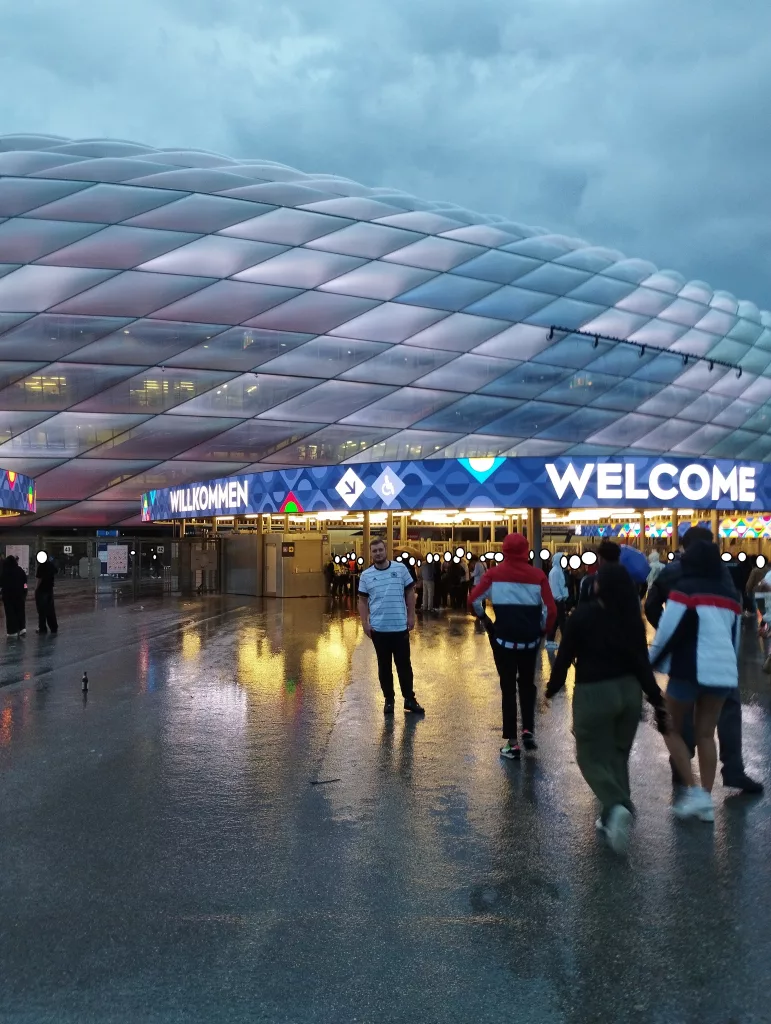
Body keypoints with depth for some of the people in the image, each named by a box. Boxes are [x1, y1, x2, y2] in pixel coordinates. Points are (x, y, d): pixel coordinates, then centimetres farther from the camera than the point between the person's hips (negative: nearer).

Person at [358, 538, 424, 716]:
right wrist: (365, 623, -4)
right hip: (378, 628, 1)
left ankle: (409, 699, 17)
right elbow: (362, 600, 5)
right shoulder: (366, 575, 1)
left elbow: (410, 592, 5)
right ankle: (388, 700, 19)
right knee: (384, 665, 9)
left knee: (404, 664, 6)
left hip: (400, 626, 0)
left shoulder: (400, 568, 0)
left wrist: (411, 616, 0)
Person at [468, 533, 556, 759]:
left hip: (504, 638, -1)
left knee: (508, 687, 8)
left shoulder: (495, 573, -4)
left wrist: (485, 620, 8)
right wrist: (542, 630, 10)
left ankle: (512, 743, 8)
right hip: (530, 639, 1)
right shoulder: (537, 575, -3)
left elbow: (474, 599, -8)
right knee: (527, 683, 22)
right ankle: (528, 730, 9)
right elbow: (550, 609, -6)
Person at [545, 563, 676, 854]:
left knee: (593, 757, 5)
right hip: (628, 690, 5)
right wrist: (656, 699, 4)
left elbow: (565, 655, -6)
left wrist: (552, 688, 7)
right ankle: (613, 816, 18)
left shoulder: (582, 615, -12)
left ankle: (616, 807, -20)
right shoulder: (632, 619, 0)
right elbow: (642, 662, -1)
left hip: (594, 693, -5)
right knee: (617, 755, 18)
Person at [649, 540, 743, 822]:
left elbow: (668, 632, -11)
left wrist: (650, 662, 3)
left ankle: (694, 791, 0)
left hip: (689, 669, -5)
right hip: (723, 671, 6)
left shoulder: (685, 590, -8)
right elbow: (735, 636, 17)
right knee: (706, 735, 13)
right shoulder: (730, 594, 10)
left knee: (674, 730, 10)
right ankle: (706, 800, 12)